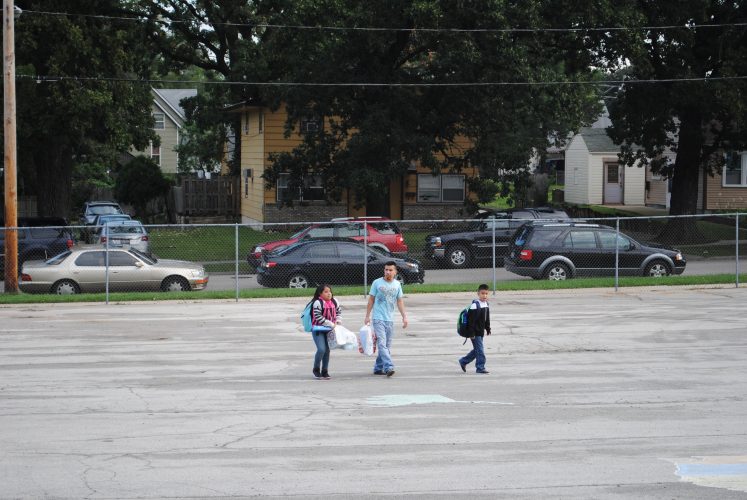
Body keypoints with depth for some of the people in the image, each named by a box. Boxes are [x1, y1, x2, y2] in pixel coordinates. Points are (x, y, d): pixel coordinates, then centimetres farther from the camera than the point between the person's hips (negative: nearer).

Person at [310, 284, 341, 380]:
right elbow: (319, 318, -22)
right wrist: (331, 324, -18)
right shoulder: (317, 303, -19)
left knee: (327, 350, 8)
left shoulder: (334, 302, 1)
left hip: (329, 330, 6)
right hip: (318, 330, -6)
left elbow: (338, 312, 18)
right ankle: (316, 369, 4)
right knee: (321, 349, -17)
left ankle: (325, 371, 18)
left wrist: (337, 322, 2)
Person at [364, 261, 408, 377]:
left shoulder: (397, 285, 8)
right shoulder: (377, 283, -1)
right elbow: (371, 300, 3)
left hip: (389, 319, 4)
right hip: (378, 318, -4)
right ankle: (388, 367, -25)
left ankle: (378, 368, 17)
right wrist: (367, 316, 0)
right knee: (382, 343, -16)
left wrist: (404, 316, 5)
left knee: (387, 345, 7)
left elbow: (400, 301, 12)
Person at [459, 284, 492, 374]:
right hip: (475, 332, -9)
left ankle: (463, 361, 30)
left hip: (481, 332, 9)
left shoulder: (486, 304, 8)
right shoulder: (475, 305, -19)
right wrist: (471, 333, -20)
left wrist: (488, 329, 18)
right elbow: (471, 320, -19)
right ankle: (480, 367, 0)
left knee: (477, 349, 16)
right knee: (480, 349, -7)